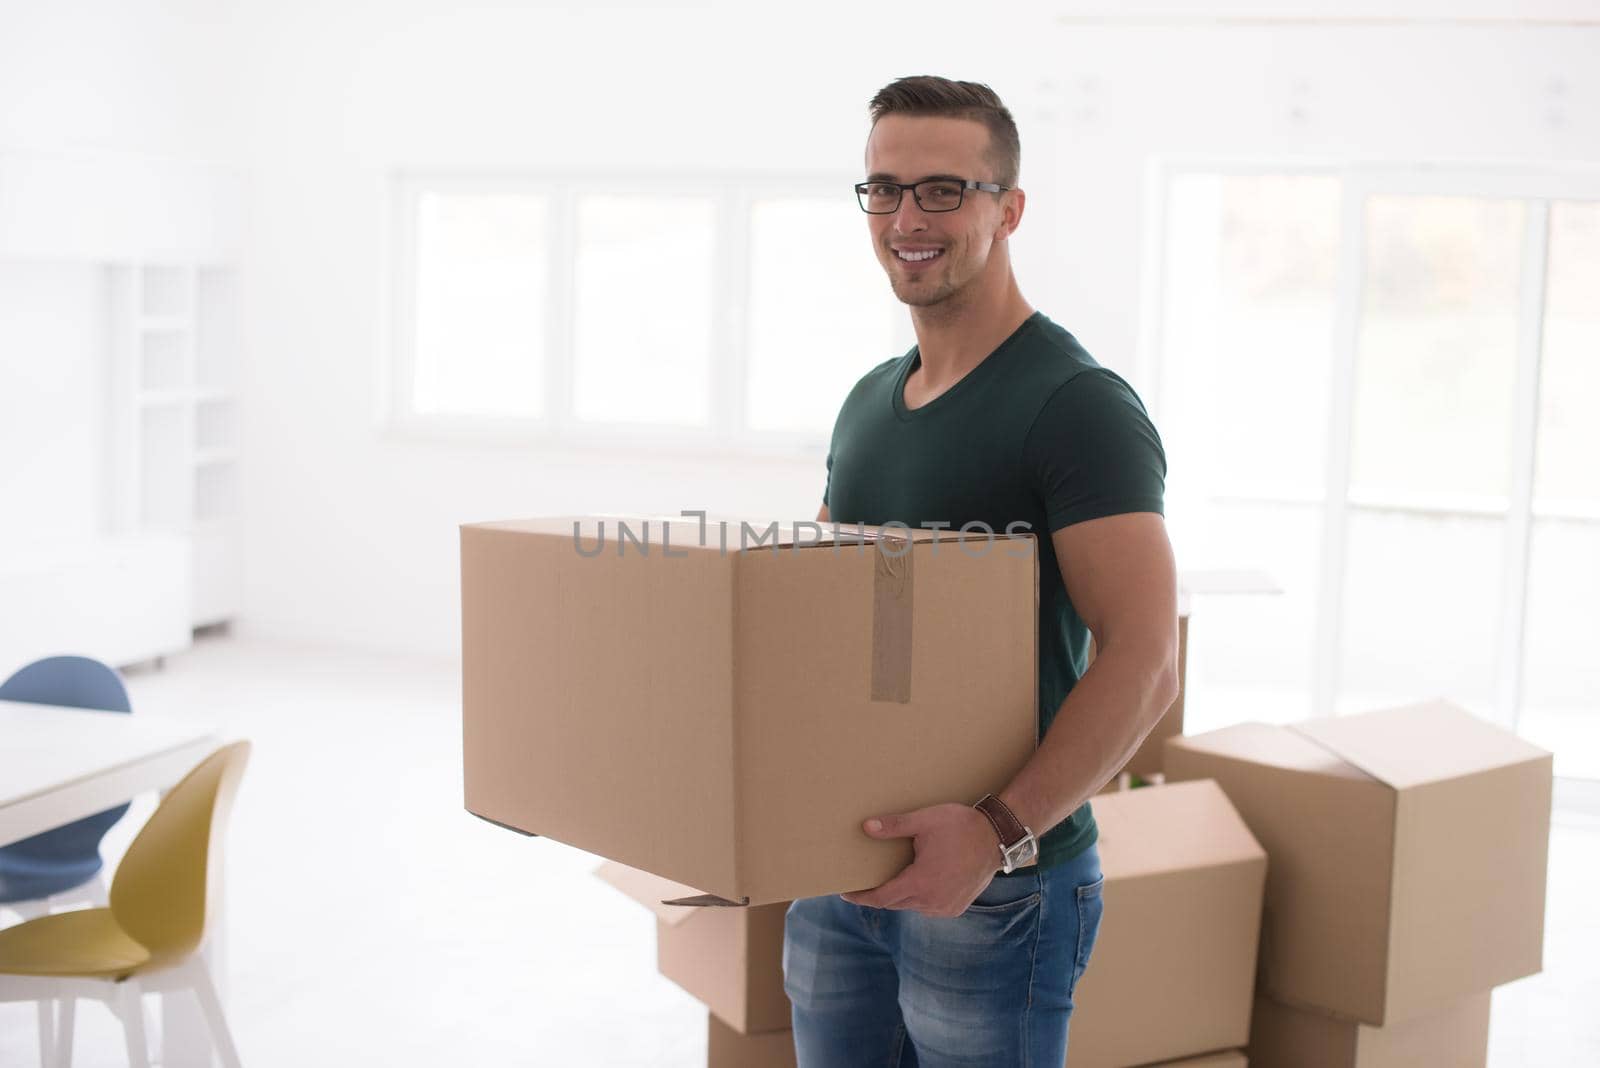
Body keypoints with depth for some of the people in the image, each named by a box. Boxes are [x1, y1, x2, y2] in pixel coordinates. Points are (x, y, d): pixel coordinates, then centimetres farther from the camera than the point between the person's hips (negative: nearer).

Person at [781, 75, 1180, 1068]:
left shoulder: (1078, 407, -14)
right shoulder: (868, 402, 11)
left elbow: (1144, 660, -21)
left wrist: (1003, 830, -30)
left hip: (999, 886, -7)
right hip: (836, 865, 7)